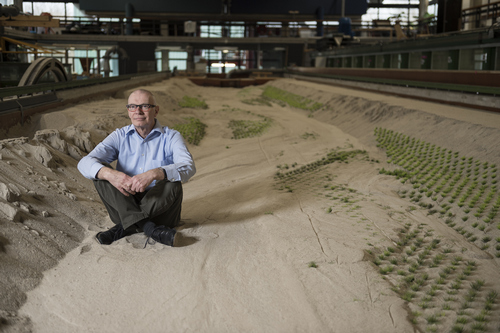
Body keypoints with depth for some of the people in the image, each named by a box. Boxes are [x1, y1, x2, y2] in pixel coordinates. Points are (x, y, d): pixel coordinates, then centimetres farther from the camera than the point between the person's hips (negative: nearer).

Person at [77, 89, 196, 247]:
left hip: (160, 205, -2)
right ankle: (150, 228, -31)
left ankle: (124, 228, -22)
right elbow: (85, 163, -12)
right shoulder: (119, 136, 3)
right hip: (125, 205, 2)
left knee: (172, 183, -30)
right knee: (100, 172, -18)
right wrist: (110, 174, -34)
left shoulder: (171, 137, -4)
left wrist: (154, 174, -42)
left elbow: (188, 167, -24)